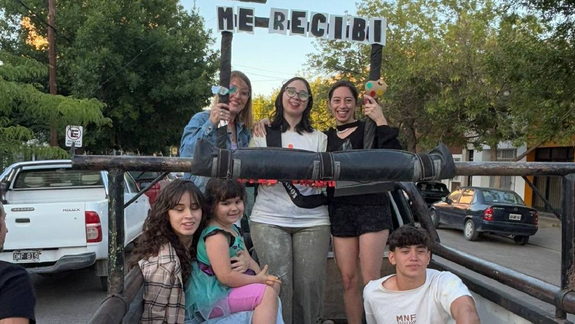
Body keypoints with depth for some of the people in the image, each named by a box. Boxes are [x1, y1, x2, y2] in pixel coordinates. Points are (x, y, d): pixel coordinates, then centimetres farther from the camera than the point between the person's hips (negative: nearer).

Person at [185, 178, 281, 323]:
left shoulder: (233, 229, 10)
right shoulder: (216, 236, -23)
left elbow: (247, 259, 13)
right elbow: (226, 277, -27)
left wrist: (263, 277, -5)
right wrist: (258, 279, -16)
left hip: (227, 289, 11)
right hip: (210, 297, -11)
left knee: (274, 284, 13)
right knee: (267, 293, -19)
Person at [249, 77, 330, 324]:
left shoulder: (319, 138, 16)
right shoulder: (262, 135, 12)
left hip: (312, 221, 1)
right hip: (269, 219, -1)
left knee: (309, 284, 0)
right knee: (278, 284, -6)